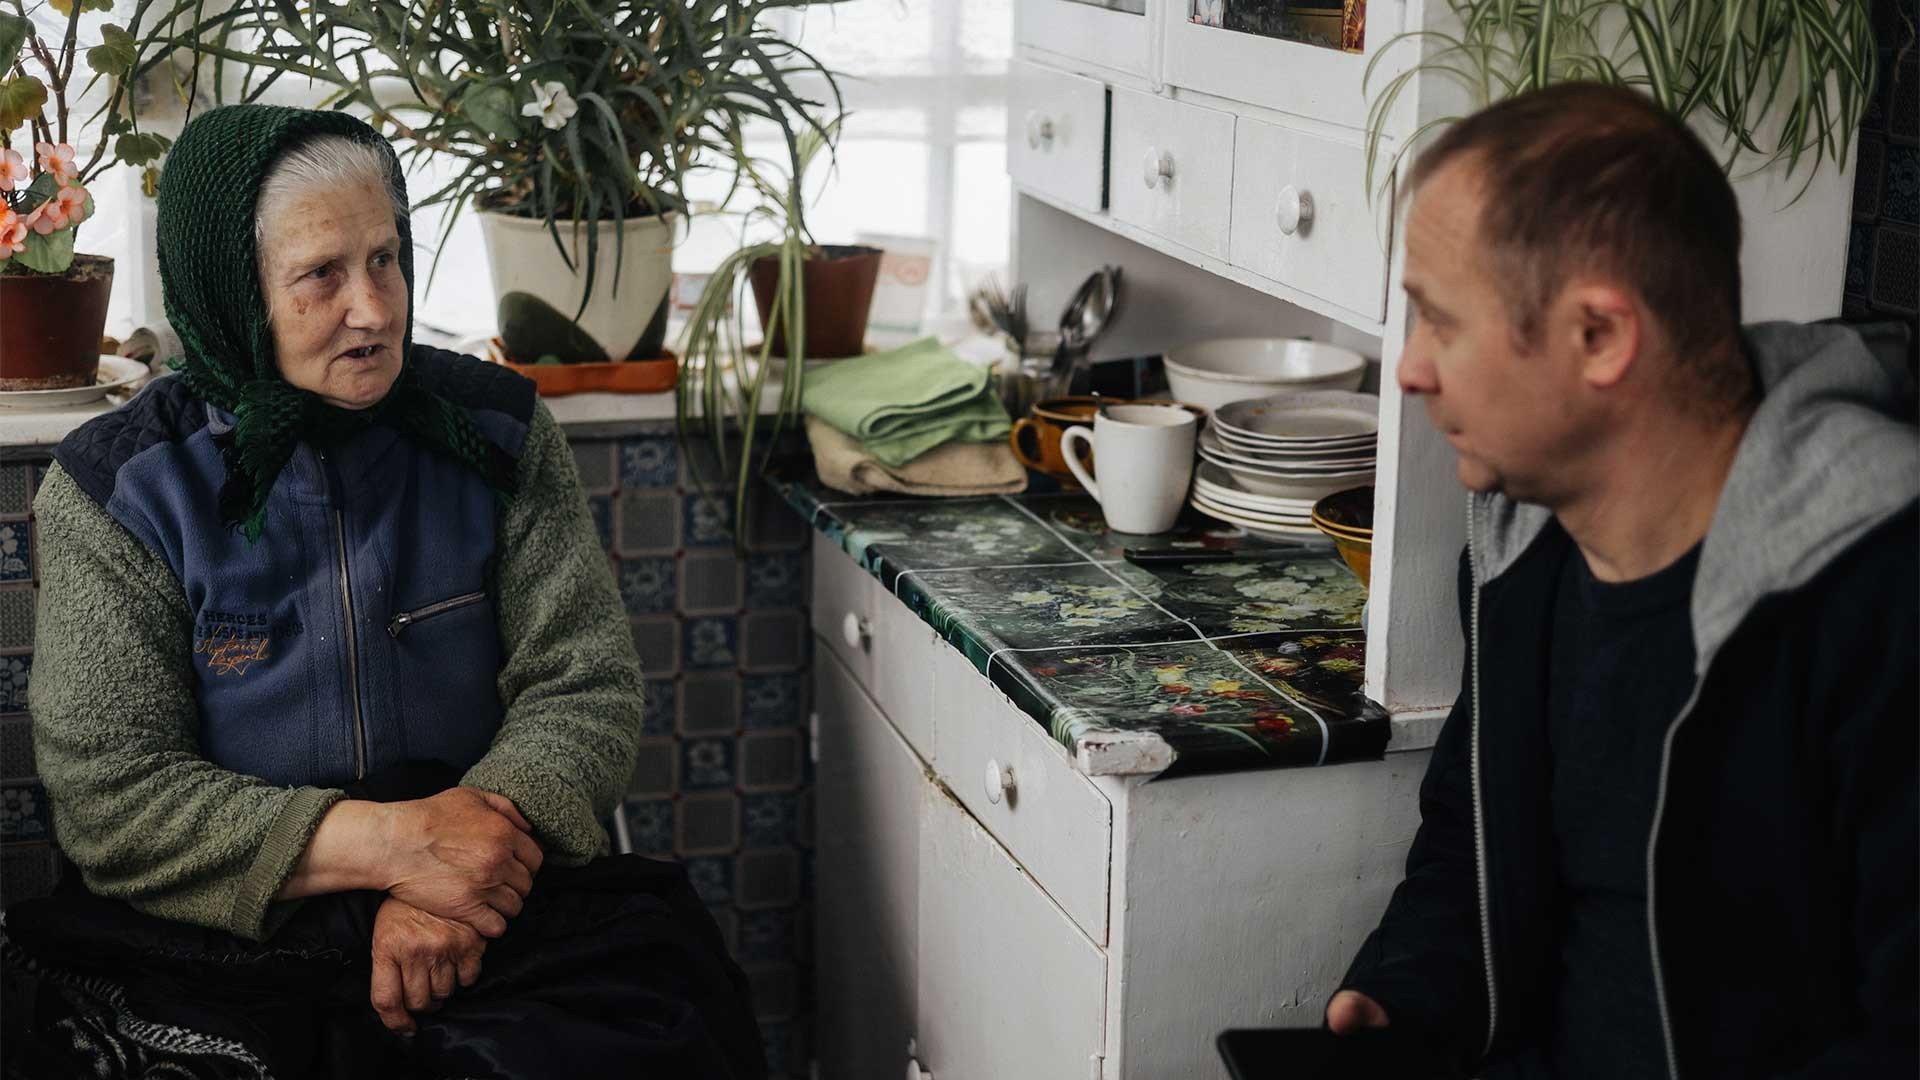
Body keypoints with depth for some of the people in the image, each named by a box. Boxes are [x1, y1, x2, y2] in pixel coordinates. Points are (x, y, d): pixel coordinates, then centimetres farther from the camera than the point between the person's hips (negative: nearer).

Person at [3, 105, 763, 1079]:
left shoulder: (497, 432, 5)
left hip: (493, 904, 2)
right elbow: (107, 796, -7)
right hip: (222, 939, -2)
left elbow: (585, 682, 0)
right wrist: (390, 842, -19)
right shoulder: (114, 491, -2)